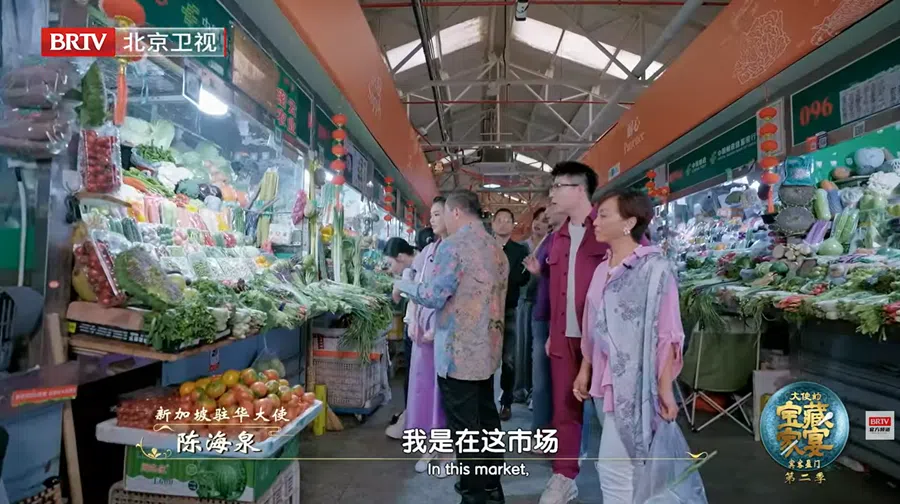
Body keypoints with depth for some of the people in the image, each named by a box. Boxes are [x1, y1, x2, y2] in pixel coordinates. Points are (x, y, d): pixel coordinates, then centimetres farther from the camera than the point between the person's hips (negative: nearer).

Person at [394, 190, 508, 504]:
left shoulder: (453, 246, -14)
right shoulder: (496, 247, 10)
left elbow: (434, 296, -16)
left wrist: (403, 285, 1)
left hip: (459, 352, -8)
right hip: (487, 349, 8)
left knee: (464, 427, 3)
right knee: (486, 419, 18)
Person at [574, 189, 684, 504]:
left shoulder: (654, 267, -11)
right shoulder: (602, 269, 9)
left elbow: (666, 334, -13)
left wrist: (665, 387, -14)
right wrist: (585, 371, 15)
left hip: (634, 381, -6)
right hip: (605, 380, 7)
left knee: (613, 468, -5)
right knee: (630, 464, 17)